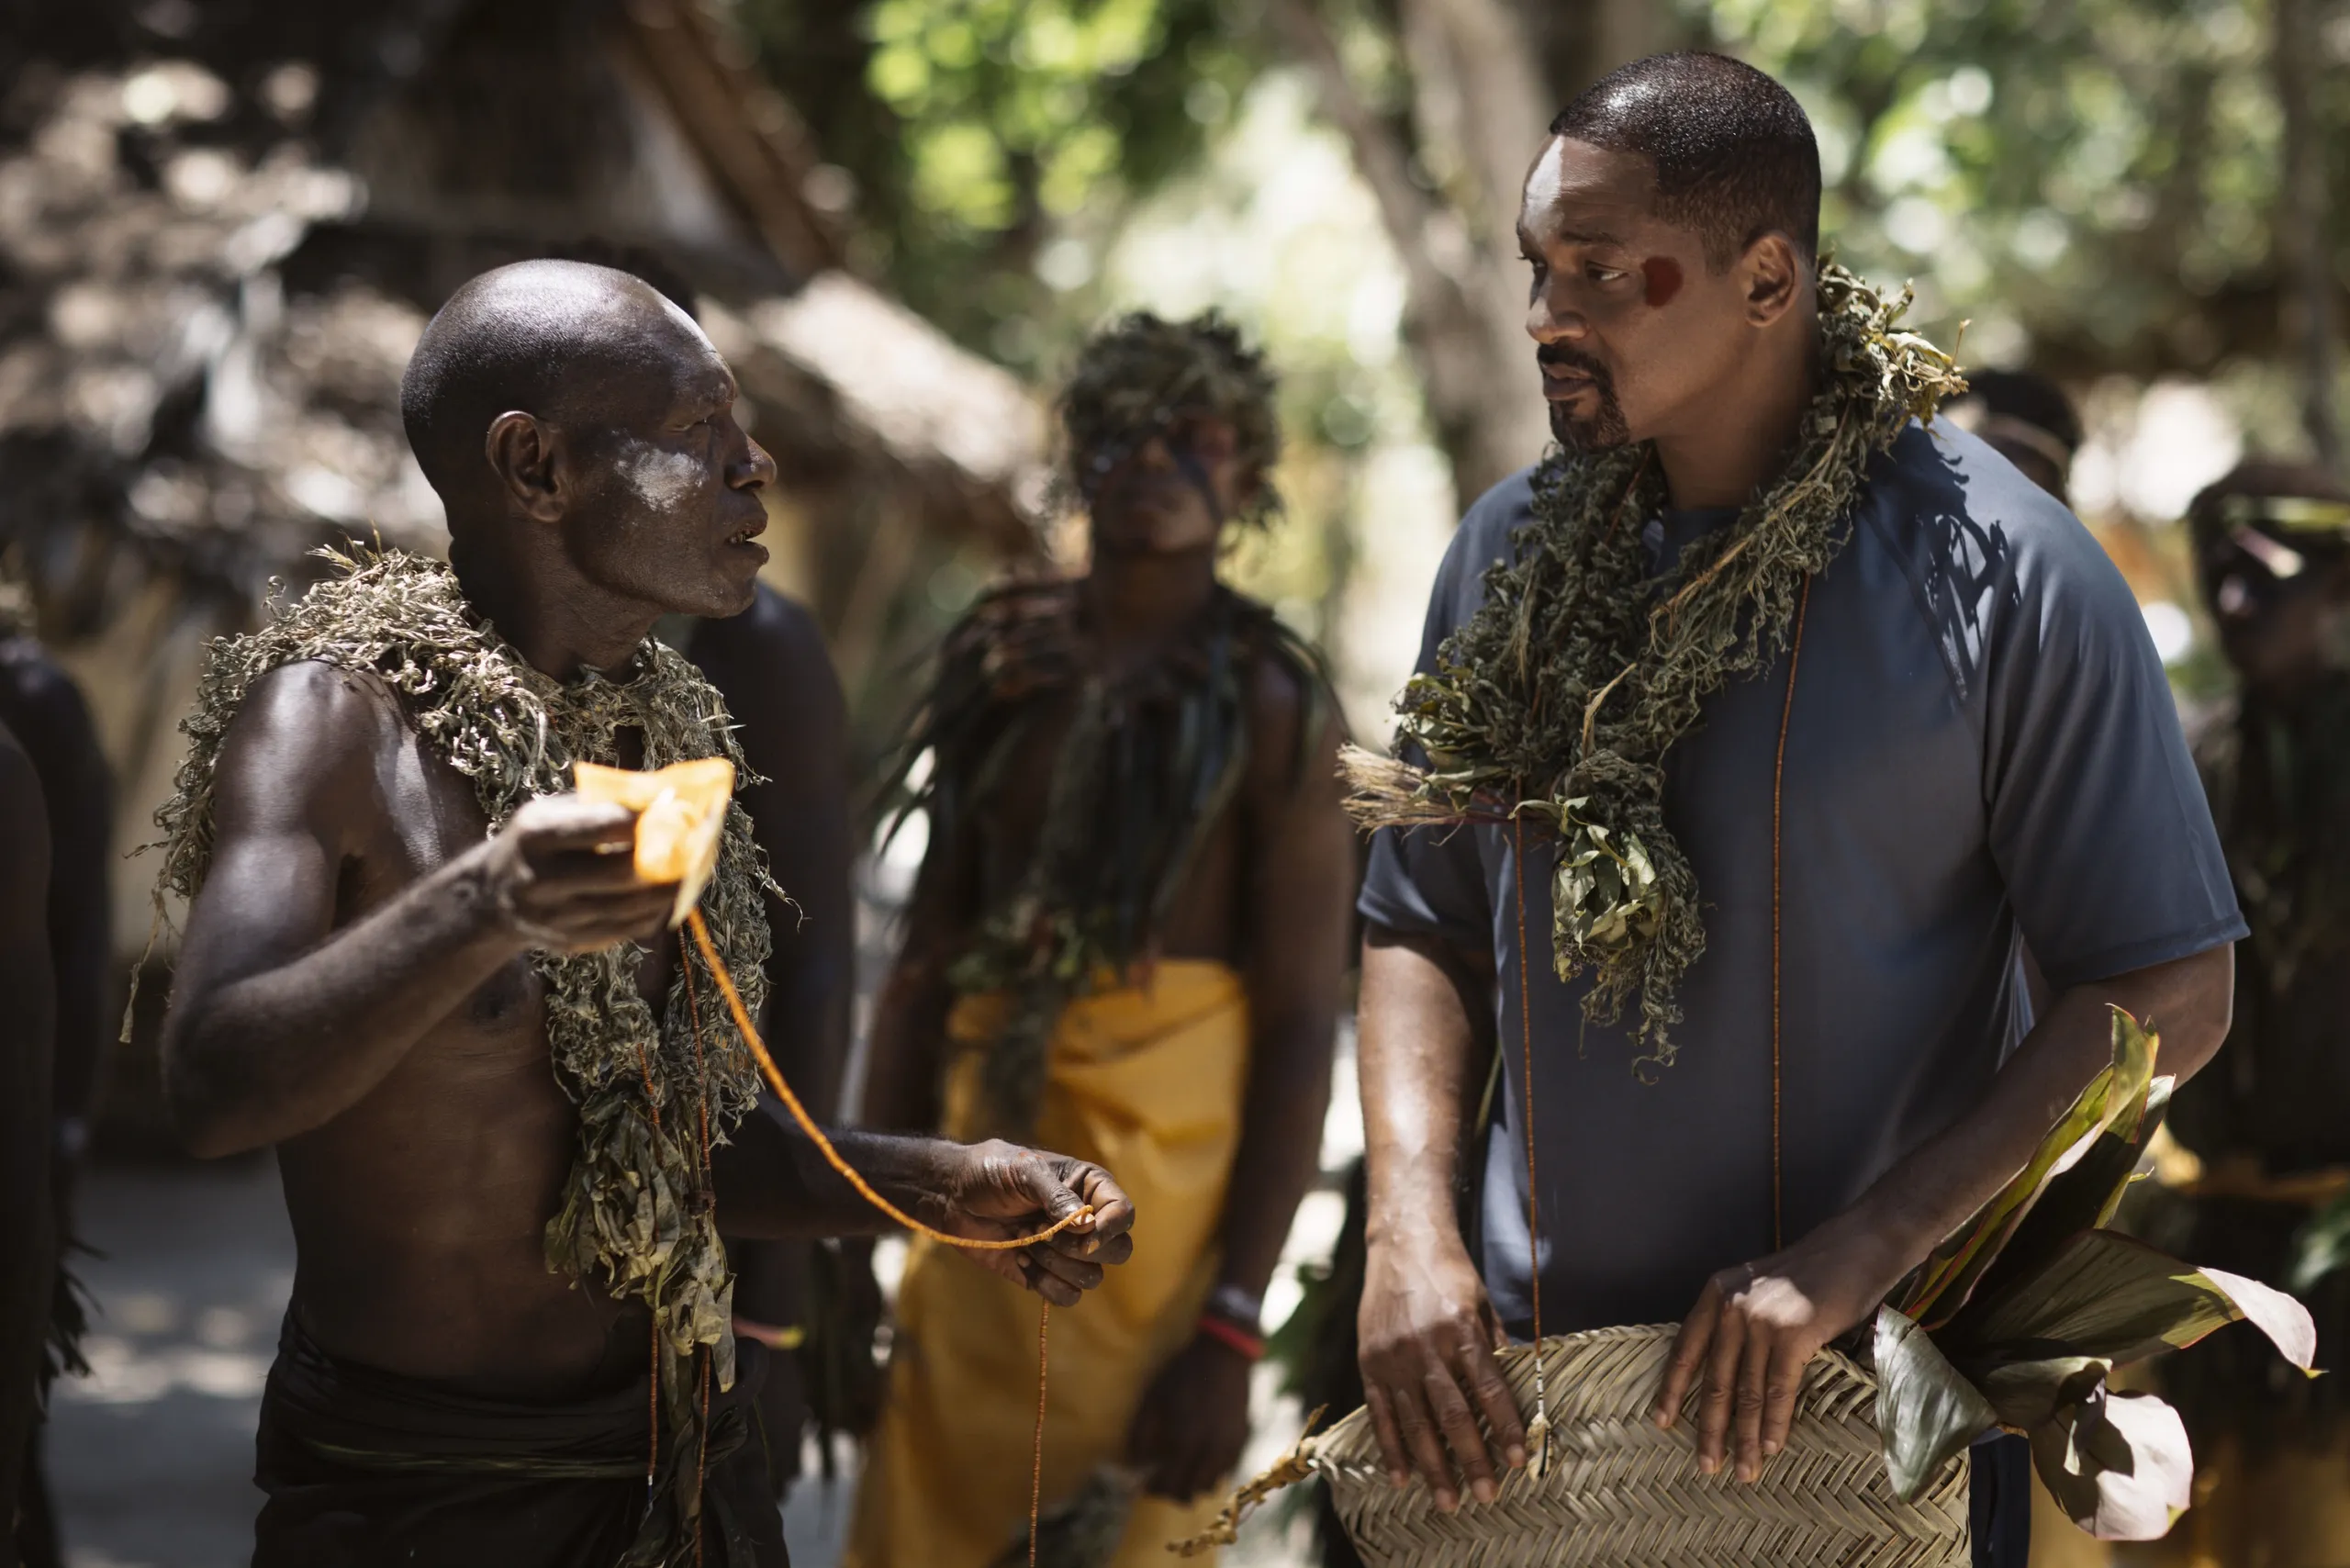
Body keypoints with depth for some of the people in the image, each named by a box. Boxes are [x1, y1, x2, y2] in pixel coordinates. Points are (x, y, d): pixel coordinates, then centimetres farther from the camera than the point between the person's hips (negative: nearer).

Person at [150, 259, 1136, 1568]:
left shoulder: (671, 726, 8)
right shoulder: (337, 712, -15)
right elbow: (216, 1086, -30)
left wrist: (950, 1189, 2)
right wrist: (482, 912, -45)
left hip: (689, 1461, 7)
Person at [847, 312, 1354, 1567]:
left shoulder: (1268, 705, -6)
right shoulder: (999, 663, 8)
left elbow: (1302, 1034, -10)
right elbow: (925, 958, 10)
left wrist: (1234, 1325, -16)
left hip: (1166, 1178, -4)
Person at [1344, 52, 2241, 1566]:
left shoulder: (2002, 578, -13)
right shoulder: (1512, 551, 2)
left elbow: (2168, 994, -12)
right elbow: (1421, 926, 8)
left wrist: (1854, 1257, -20)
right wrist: (1408, 1227, -10)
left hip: (1866, 1405, -4)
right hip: (1530, 1377, 4)